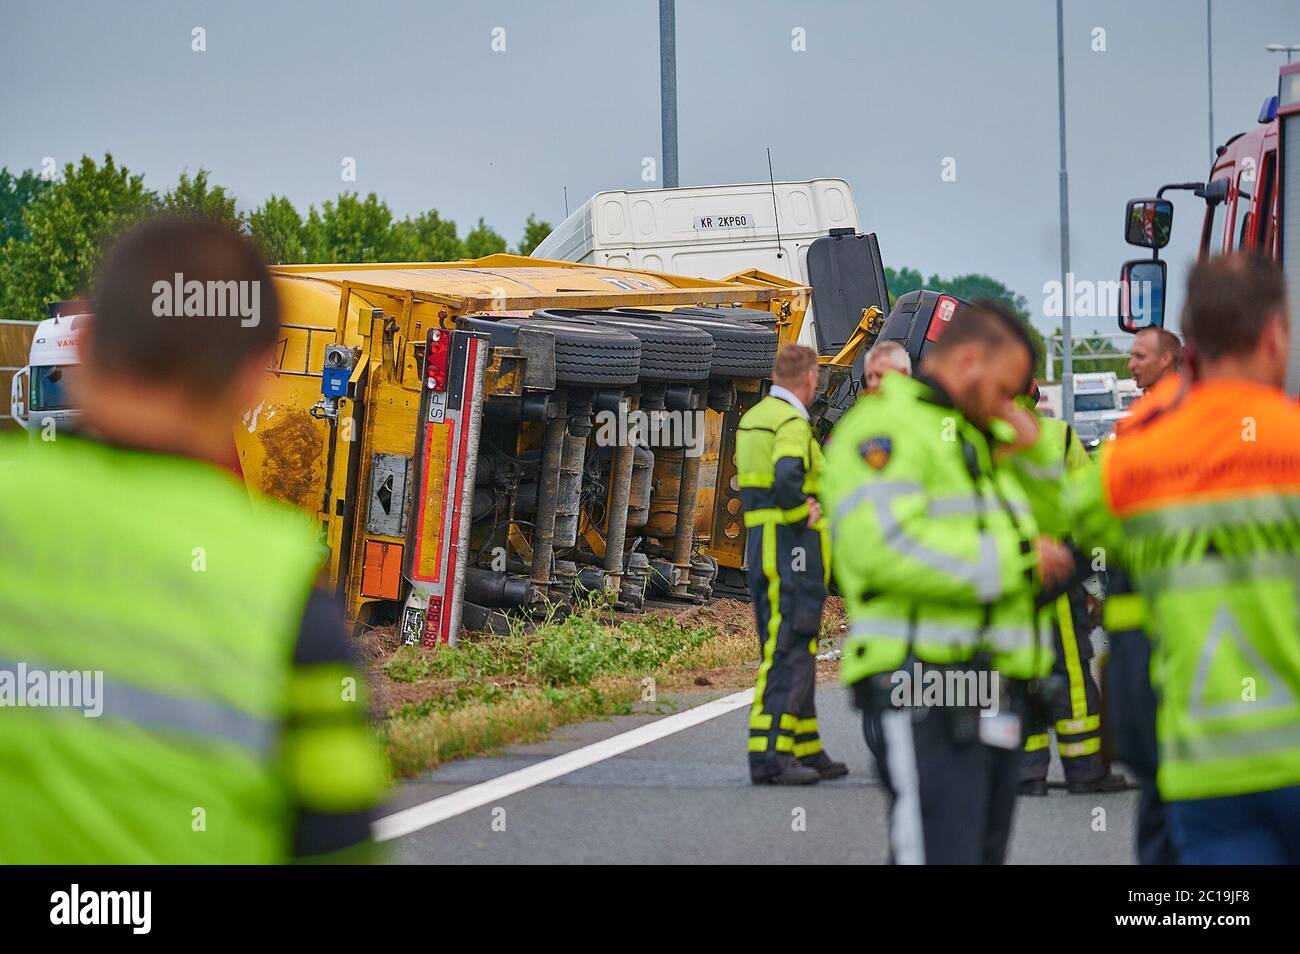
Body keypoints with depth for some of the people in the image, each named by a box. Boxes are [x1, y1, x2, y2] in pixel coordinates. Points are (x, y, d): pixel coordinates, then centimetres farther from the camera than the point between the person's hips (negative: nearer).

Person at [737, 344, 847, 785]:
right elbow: (786, 476, -31)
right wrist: (804, 514, -16)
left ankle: (807, 752, 21)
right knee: (787, 653, -9)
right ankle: (768, 757, -12)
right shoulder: (791, 422, -14)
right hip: (791, 549, -10)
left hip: (761, 547, 10)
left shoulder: (752, 418, 16)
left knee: (796, 652, 15)